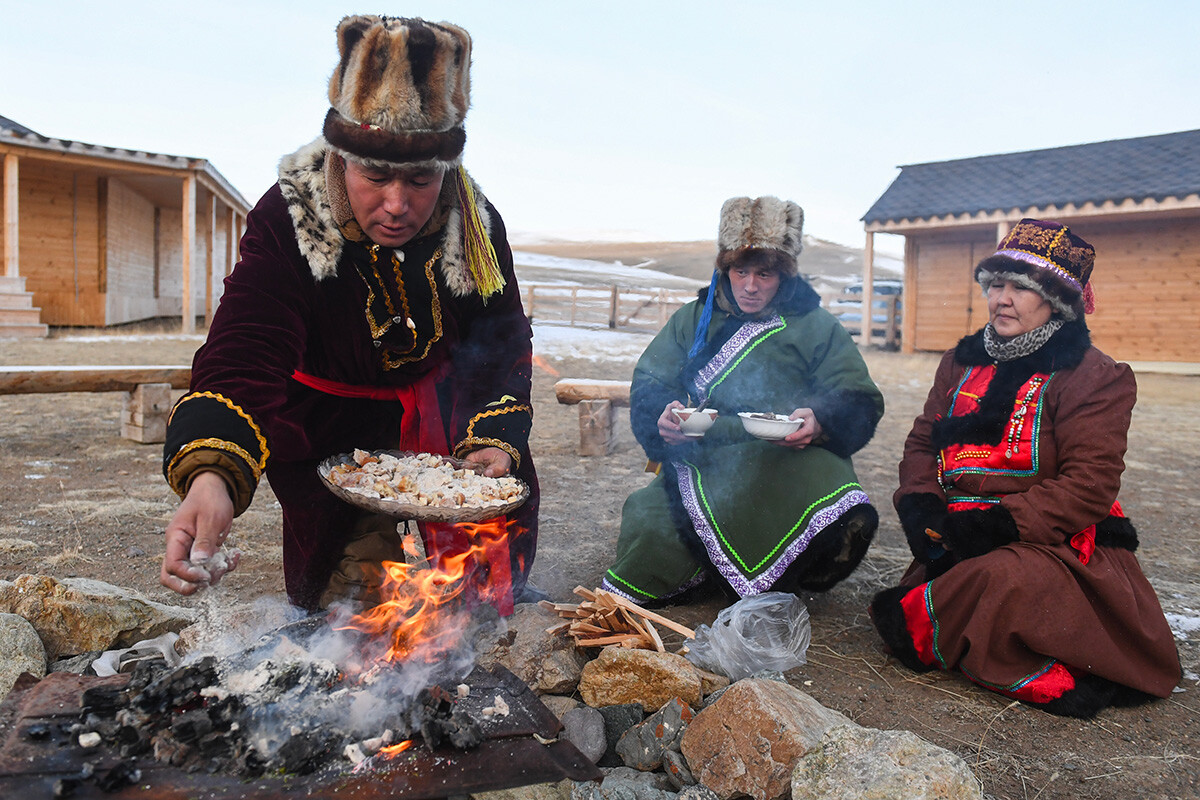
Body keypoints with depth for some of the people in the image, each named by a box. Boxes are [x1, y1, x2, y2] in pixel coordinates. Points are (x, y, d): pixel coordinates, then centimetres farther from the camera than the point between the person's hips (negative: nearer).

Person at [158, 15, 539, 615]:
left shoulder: (477, 227, -16)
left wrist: (497, 440, -22)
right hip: (329, 418, -3)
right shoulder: (285, 222, -26)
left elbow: (504, 351, -5)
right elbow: (243, 357, -38)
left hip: (442, 410, 3)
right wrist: (212, 474, -57)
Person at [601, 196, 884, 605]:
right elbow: (648, 385, 12)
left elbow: (860, 402, 8)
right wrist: (662, 417, -13)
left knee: (846, 525, -32)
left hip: (790, 461, 0)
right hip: (703, 462, 1)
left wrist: (820, 421, -17)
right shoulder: (691, 320, 20)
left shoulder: (817, 327, 15)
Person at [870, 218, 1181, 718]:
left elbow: (1089, 485, -12)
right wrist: (920, 505, -5)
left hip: (1056, 544, -6)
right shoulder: (963, 362, 15)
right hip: (961, 540, 6)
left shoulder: (1093, 377, -4)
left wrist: (1000, 523, -23)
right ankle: (1050, 676, -9)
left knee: (1004, 580, -39)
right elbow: (923, 442, 16)